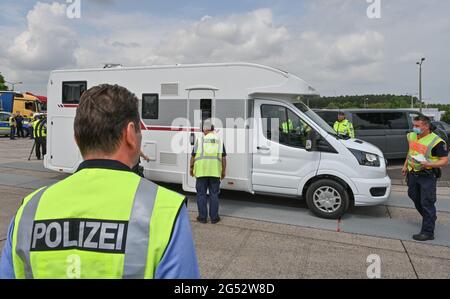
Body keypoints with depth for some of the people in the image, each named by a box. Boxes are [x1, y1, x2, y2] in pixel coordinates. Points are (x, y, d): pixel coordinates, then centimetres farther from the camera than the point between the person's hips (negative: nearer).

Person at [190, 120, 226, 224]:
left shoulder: (200, 140, 5)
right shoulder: (219, 140, 11)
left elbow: (193, 156, 5)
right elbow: (224, 158, 10)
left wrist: (191, 168, 18)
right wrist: (223, 171, 18)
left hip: (201, 171, -1)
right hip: (215, 171, 2)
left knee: (201, 194, 8)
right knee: (214, 194, 10)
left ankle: (202, 217, 13)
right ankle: (214, 217, 14)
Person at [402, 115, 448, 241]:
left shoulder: (436, 141, -17)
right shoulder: (412, 136, 5)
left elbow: (445, 160, -16)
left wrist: (429, 164, -30)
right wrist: (405, 165, 17)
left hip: (427, 176, -7)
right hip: (412, 173, 8)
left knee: (427, 203, -3)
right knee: (415, 198, 19)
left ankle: (428, 232, 5)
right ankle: (430, 217, 44)